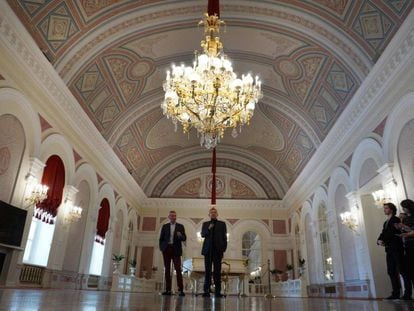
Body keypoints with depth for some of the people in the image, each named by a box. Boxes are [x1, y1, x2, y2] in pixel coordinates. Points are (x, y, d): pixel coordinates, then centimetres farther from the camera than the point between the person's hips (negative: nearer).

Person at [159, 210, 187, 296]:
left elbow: (184, 238, 3)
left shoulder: (180, 226, 9)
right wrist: (161, 248, -1)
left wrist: (180, 236, -18)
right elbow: (161, 238, 12)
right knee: (167, 270, 2)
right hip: (166, 249, 2)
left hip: (176, 250, -2)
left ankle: (181, 290, -11)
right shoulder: (165, 226, 12)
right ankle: (168, 289, 6)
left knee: (178, 269, -9)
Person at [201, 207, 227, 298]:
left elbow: (224, 237, 8)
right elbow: (202, 235, 5)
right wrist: (208, 229, -13)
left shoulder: (222, 224, 12)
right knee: (207, 271, 0)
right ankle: (206, 291, 2)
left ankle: (218, 291, -1)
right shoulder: (205, 224, 15)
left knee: (217, 271, -3)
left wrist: (224, 249, -2)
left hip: (218, 250, -1)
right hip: (208, 250, 1)